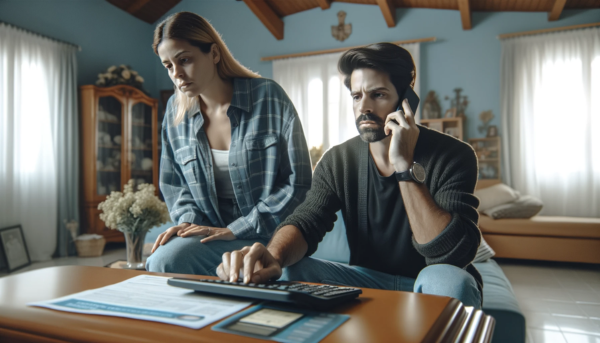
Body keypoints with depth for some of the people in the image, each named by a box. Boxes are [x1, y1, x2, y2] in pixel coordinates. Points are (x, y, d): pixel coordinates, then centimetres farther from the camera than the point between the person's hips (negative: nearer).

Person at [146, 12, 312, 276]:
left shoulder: (268, 96, -8)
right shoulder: (176, 111, 7)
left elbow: (299, 182, -10)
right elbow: (174, 183, 17)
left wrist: (235, 229, -13)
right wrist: (188, 220, -6)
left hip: (265, 235, -5)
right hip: (208, 231, 5)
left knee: (166, 262, -26)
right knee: (159, 260, -25)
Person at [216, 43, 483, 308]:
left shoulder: (452, 156, -16)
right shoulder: (338, 160, -4)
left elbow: (453, 256, -26)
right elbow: (305, 221, -15)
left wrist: (405, 166, -32)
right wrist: (275, 256, -38)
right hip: (368, 280, 3)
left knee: (446, 278, -36)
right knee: (292, 271, -20)